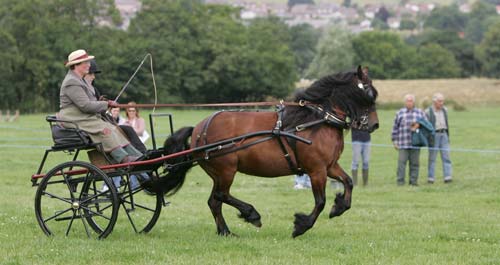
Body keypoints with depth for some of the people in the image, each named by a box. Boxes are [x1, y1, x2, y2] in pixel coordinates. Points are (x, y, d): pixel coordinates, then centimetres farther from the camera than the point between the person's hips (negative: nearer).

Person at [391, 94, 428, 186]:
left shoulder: (420, 113, 11)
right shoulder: (400, 113, 10)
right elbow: (395, 127, 10)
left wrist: (418, 125, -11)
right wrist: (394, 141, 6)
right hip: (403, 144, -1)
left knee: (415, 163, 1)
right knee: (401, 162, -8)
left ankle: (413, 181, 7)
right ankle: (400, 181, -5)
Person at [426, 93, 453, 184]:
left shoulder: (444, 110, 11)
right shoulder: (428, 111, -4)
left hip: (443, 135, 4)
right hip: (433, 135, -4)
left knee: (446, 156, -5)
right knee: (432, 157, -2)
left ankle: (447, 177, -9)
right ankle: (430, 178, 2)